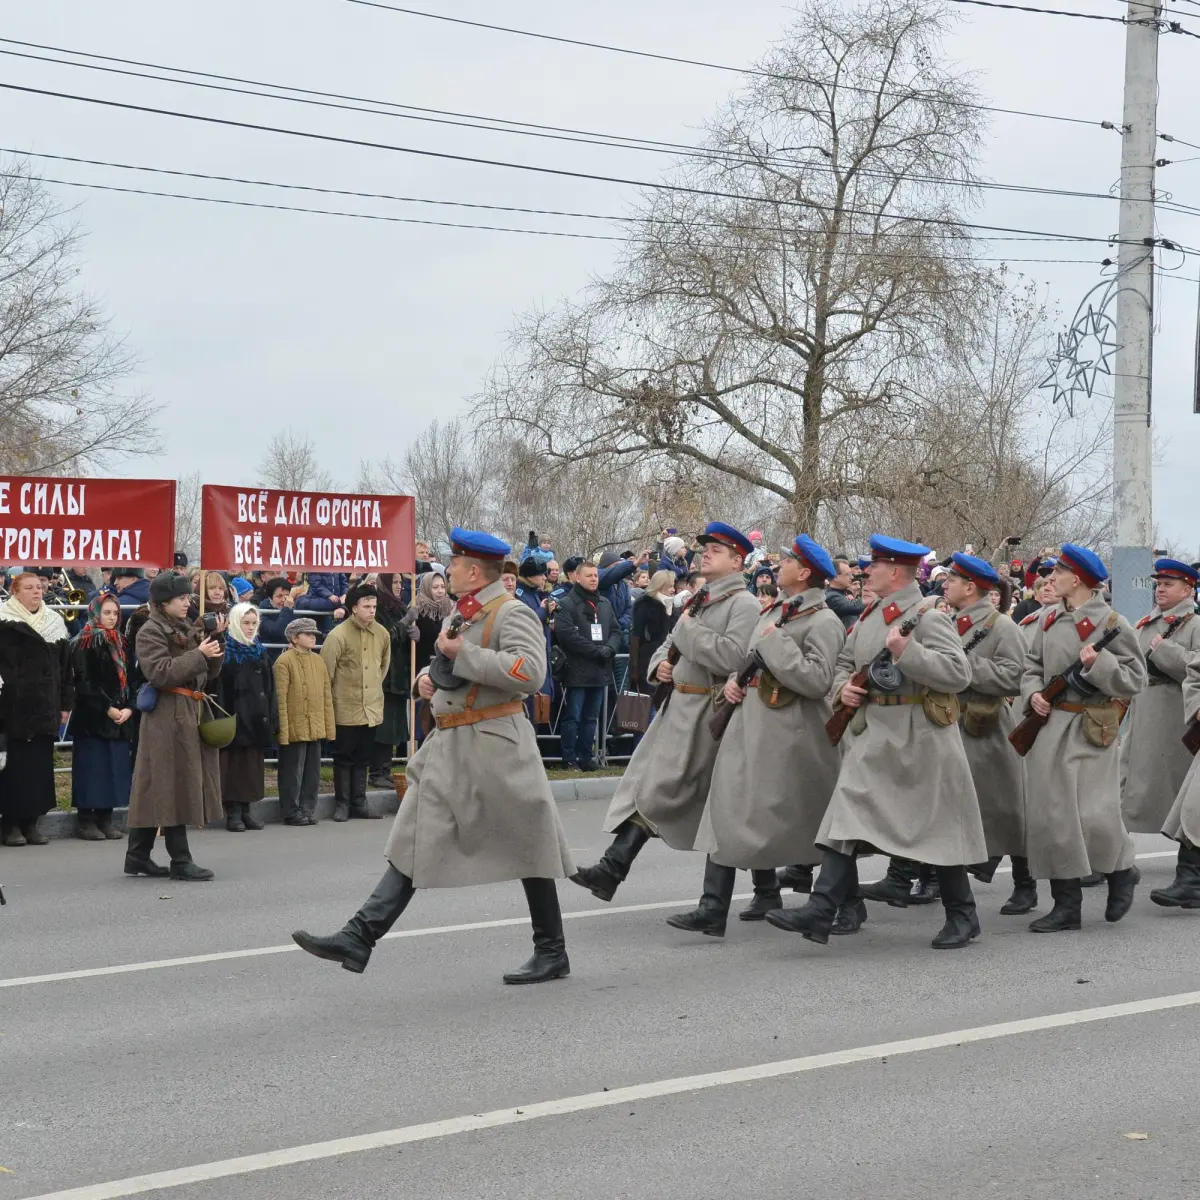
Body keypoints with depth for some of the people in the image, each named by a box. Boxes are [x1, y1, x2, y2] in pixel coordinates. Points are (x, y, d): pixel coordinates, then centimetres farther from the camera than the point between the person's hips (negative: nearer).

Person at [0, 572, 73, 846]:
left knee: (40, 764, 6)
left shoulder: (55, 623, 12)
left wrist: (65, 704, 10)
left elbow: (65, 666, 14)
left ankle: (31, 821, 12)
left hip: (45, 708, 5)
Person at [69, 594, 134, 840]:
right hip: (92, 717, -6)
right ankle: (86, 820, 1)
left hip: (120, 718, 6)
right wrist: (107, 708, -15)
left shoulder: (121, 643, 14)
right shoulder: (84, 644, -5)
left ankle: (105, 819, 10)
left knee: (115, 767, 5)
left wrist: (128, 708, -5)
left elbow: (129, 679, 10)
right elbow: (84, 682, -12)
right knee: (93, 767, -5)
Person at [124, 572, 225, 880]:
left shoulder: (188, 630, 18)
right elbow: (160, 673, -19)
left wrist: (216, 643, 3)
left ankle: (138, 856, 16)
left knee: (158, 791, 10)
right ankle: (180, 861, -3)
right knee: (173, 787, -6)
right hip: (168, 716, -8)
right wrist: (198, 655, -18)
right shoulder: (151, 631, -7)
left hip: (191, 714, 8)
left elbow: (209, 674, 17)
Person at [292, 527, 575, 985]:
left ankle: (552, 954, 14)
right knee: (413, 845, 3)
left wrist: (461, 652, -22)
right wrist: (430, 678, 11)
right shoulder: (464, 615, 17)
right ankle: (359, 938, -1)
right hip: (450, 746, 9)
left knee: (527, 849, 2)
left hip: (493, 748, -9)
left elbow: (529, 672, -28)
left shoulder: (512, 614, -12)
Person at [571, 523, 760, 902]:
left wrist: (690, 629, -13)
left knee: (657, 790, -9)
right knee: (643, 782, 3)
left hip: (707, 711, -9)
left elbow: (731, 657, -25)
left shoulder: (744, 604, -10)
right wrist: (659, 665, 4)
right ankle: (613, 868, 2)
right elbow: (670, 644, 27)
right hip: (679, 704, 9)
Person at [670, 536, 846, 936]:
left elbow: (817, 680, -22)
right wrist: (733, 681, 7)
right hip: (750, 725, 8)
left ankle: (850, 904, 20)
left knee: (821, 819, 3)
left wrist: (776, 643, -18)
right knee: (731, 810, 2)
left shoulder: (823, 622, -11)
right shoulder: (774, 612, 15)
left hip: (791, 733, -8)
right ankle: (713, 909, 7)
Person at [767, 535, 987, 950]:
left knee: (937, 825, 2)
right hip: (872, 736, 8)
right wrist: (843, 686, 3)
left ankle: (962, 916, 17)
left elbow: (958, 673, -20)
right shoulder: (870, 616, 14)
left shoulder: (926, 617, -11)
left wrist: (908, 652, -27)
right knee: (848, 817, -1)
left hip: (917, 739, -7)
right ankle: (820, 911, -6)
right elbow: (846, 661, 25)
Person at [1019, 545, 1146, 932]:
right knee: (1050, 815, 2)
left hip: (1090, 731, -5)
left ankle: (1121, 871, 21)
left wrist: (1099, 663, -22)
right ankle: (1066, 905, 11)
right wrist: (1033, 694, -1)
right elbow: (1032, 665, 18)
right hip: (1049, 727, 6)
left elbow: (1135, 679, -7)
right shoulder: (1049, 621, 10)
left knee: (1093, 815, -11)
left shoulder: (1112, 623, -6)